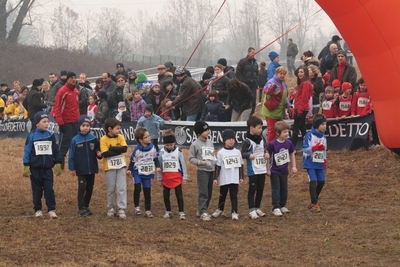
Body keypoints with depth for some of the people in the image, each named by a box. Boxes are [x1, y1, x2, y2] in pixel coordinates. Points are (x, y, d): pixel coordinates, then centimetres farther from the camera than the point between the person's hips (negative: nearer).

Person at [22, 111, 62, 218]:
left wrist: (58, 164, 6)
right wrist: (26, 167, -5)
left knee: (49, 189, -1)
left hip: (48, 168, 1)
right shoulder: (32, 136, -6)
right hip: (35, 168, -1)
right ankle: (38, 209, 17)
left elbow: (56, 151, 7)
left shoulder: (51, 135, 0)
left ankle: (51, 210, 3)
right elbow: (27, 151, -2)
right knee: (37, 190, 8)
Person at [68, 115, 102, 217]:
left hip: (92, 168, 3)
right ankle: (81, 209, -6)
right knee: (82, 188, -9)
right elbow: (71, 155, -4)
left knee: (90, 188, 12)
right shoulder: (75, 140, -8)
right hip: (81, 169, -3)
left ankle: (86, 207, 25)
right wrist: (72, 168, -5)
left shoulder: (93, 138, -2)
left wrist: (99, 154, -18)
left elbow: (97, 150, 6)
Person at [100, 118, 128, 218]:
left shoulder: (120, 137, 1)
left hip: (121, 166, 2)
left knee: (122, 188, -2)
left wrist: (112, 148, -18)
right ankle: (111, 208, 22)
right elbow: (105, 153, -19)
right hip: (109, 167, -2)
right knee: (111, 189, 8)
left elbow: (124, 148, -13)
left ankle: (121, 209, 2)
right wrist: (118, 151, -17)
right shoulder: (103, 139, -10)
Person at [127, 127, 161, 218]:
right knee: (137, 188, -20)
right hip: (137, 172, -3)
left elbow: (155, 158, 10)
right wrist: (130, 170, -13)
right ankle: (137, 206, -1)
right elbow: (132, 160, -2)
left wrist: (157, 166, -4)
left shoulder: (152, 147, -3)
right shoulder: (137, 150, -12)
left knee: (147, 191, 6)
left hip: (148, 173, 3)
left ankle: (148, 210, 14)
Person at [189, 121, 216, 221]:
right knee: (203, 192, -10)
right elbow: (191, 158, -7)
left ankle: (201, 210, 22)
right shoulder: (195, 144, -7)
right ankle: (203, 212, -10)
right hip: (202, 171, -7)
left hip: (211, 170, 7)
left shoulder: (210, 143, 12)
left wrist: (215, 163, 4)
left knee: (209, 192, 11)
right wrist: (200, 162, -19)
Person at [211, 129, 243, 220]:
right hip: (224, 179, -1)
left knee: (234, 196, 0)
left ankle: (234, 212, 2)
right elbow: (218, 166, -3)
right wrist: (215, 178, -5)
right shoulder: (221, 153, -5)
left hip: (235, 179, 1)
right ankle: (220, 209, 32)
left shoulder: (237, 152, 4)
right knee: (222, 195, 14)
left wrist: (241, 177, 8)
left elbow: (240, 165, 10)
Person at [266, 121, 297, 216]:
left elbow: (292, 154, 10)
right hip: (274, 171, -5)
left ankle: (282, 206, 26)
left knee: (284, 189, 13)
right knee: (276, 189, -2)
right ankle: (276, 208, 0)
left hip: (284, 171, 5)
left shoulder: (288, 143, -4)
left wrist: (294, 166, 7)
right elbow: (267, 155, -11)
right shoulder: (272, 144, -17)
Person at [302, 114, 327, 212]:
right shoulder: (309, 135, -13)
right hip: (310, 163, -7)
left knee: (321, 181, 7)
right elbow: (305, 149, -15)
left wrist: (325, 161, 18)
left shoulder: (323, 136, 8)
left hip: (320, 163, 7)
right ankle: (314, 204, -4)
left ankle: (314, 201, 26)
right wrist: (315, 148, -29)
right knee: (313, 182, -11)